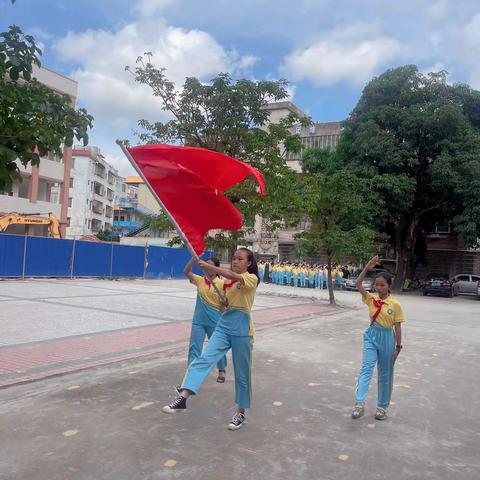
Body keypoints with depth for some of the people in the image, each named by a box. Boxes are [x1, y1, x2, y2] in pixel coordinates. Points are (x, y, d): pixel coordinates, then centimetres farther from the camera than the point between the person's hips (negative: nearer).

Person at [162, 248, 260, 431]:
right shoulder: (228, 281, 14)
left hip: (241, 329, -5)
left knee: (242, 373, 6)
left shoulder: (251, 278, -6)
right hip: (224, 324, 5)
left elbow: (236, 277, -28)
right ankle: (182, 397, -26)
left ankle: (241, 412, 22)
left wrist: (210, 267, -33)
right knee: (205, 358, -16)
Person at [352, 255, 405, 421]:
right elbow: (358, 284, -14)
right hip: (371, 336, 1)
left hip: (386, 338, -1)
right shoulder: (371, 299, -1)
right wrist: (367, 268, -22)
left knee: (385, 374, 11)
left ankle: (382, 406, 25)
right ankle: (359, 404, -21)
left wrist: (398, 347, -4)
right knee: (366, 368, -14)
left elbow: (397, 327, -4)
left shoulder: (395, 304, -8)